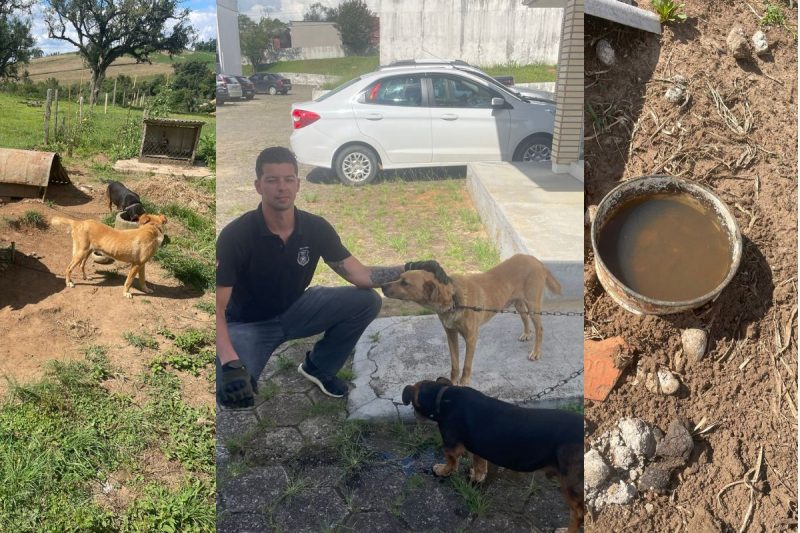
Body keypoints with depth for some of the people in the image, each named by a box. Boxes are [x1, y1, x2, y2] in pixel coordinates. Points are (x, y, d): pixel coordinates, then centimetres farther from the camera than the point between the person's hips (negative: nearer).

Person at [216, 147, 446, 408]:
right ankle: (247, 371, 9)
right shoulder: (235, 235, -25)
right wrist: (230, 363, -41)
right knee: (231, 391, -32)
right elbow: (217, 308, -26)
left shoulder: (316, 227, -13)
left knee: (366, 301, -15)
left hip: (295, 309, 4)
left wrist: (410, 268, -26)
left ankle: (318, 367, 8)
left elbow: (360, 275, -11)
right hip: (248, 323, -4)